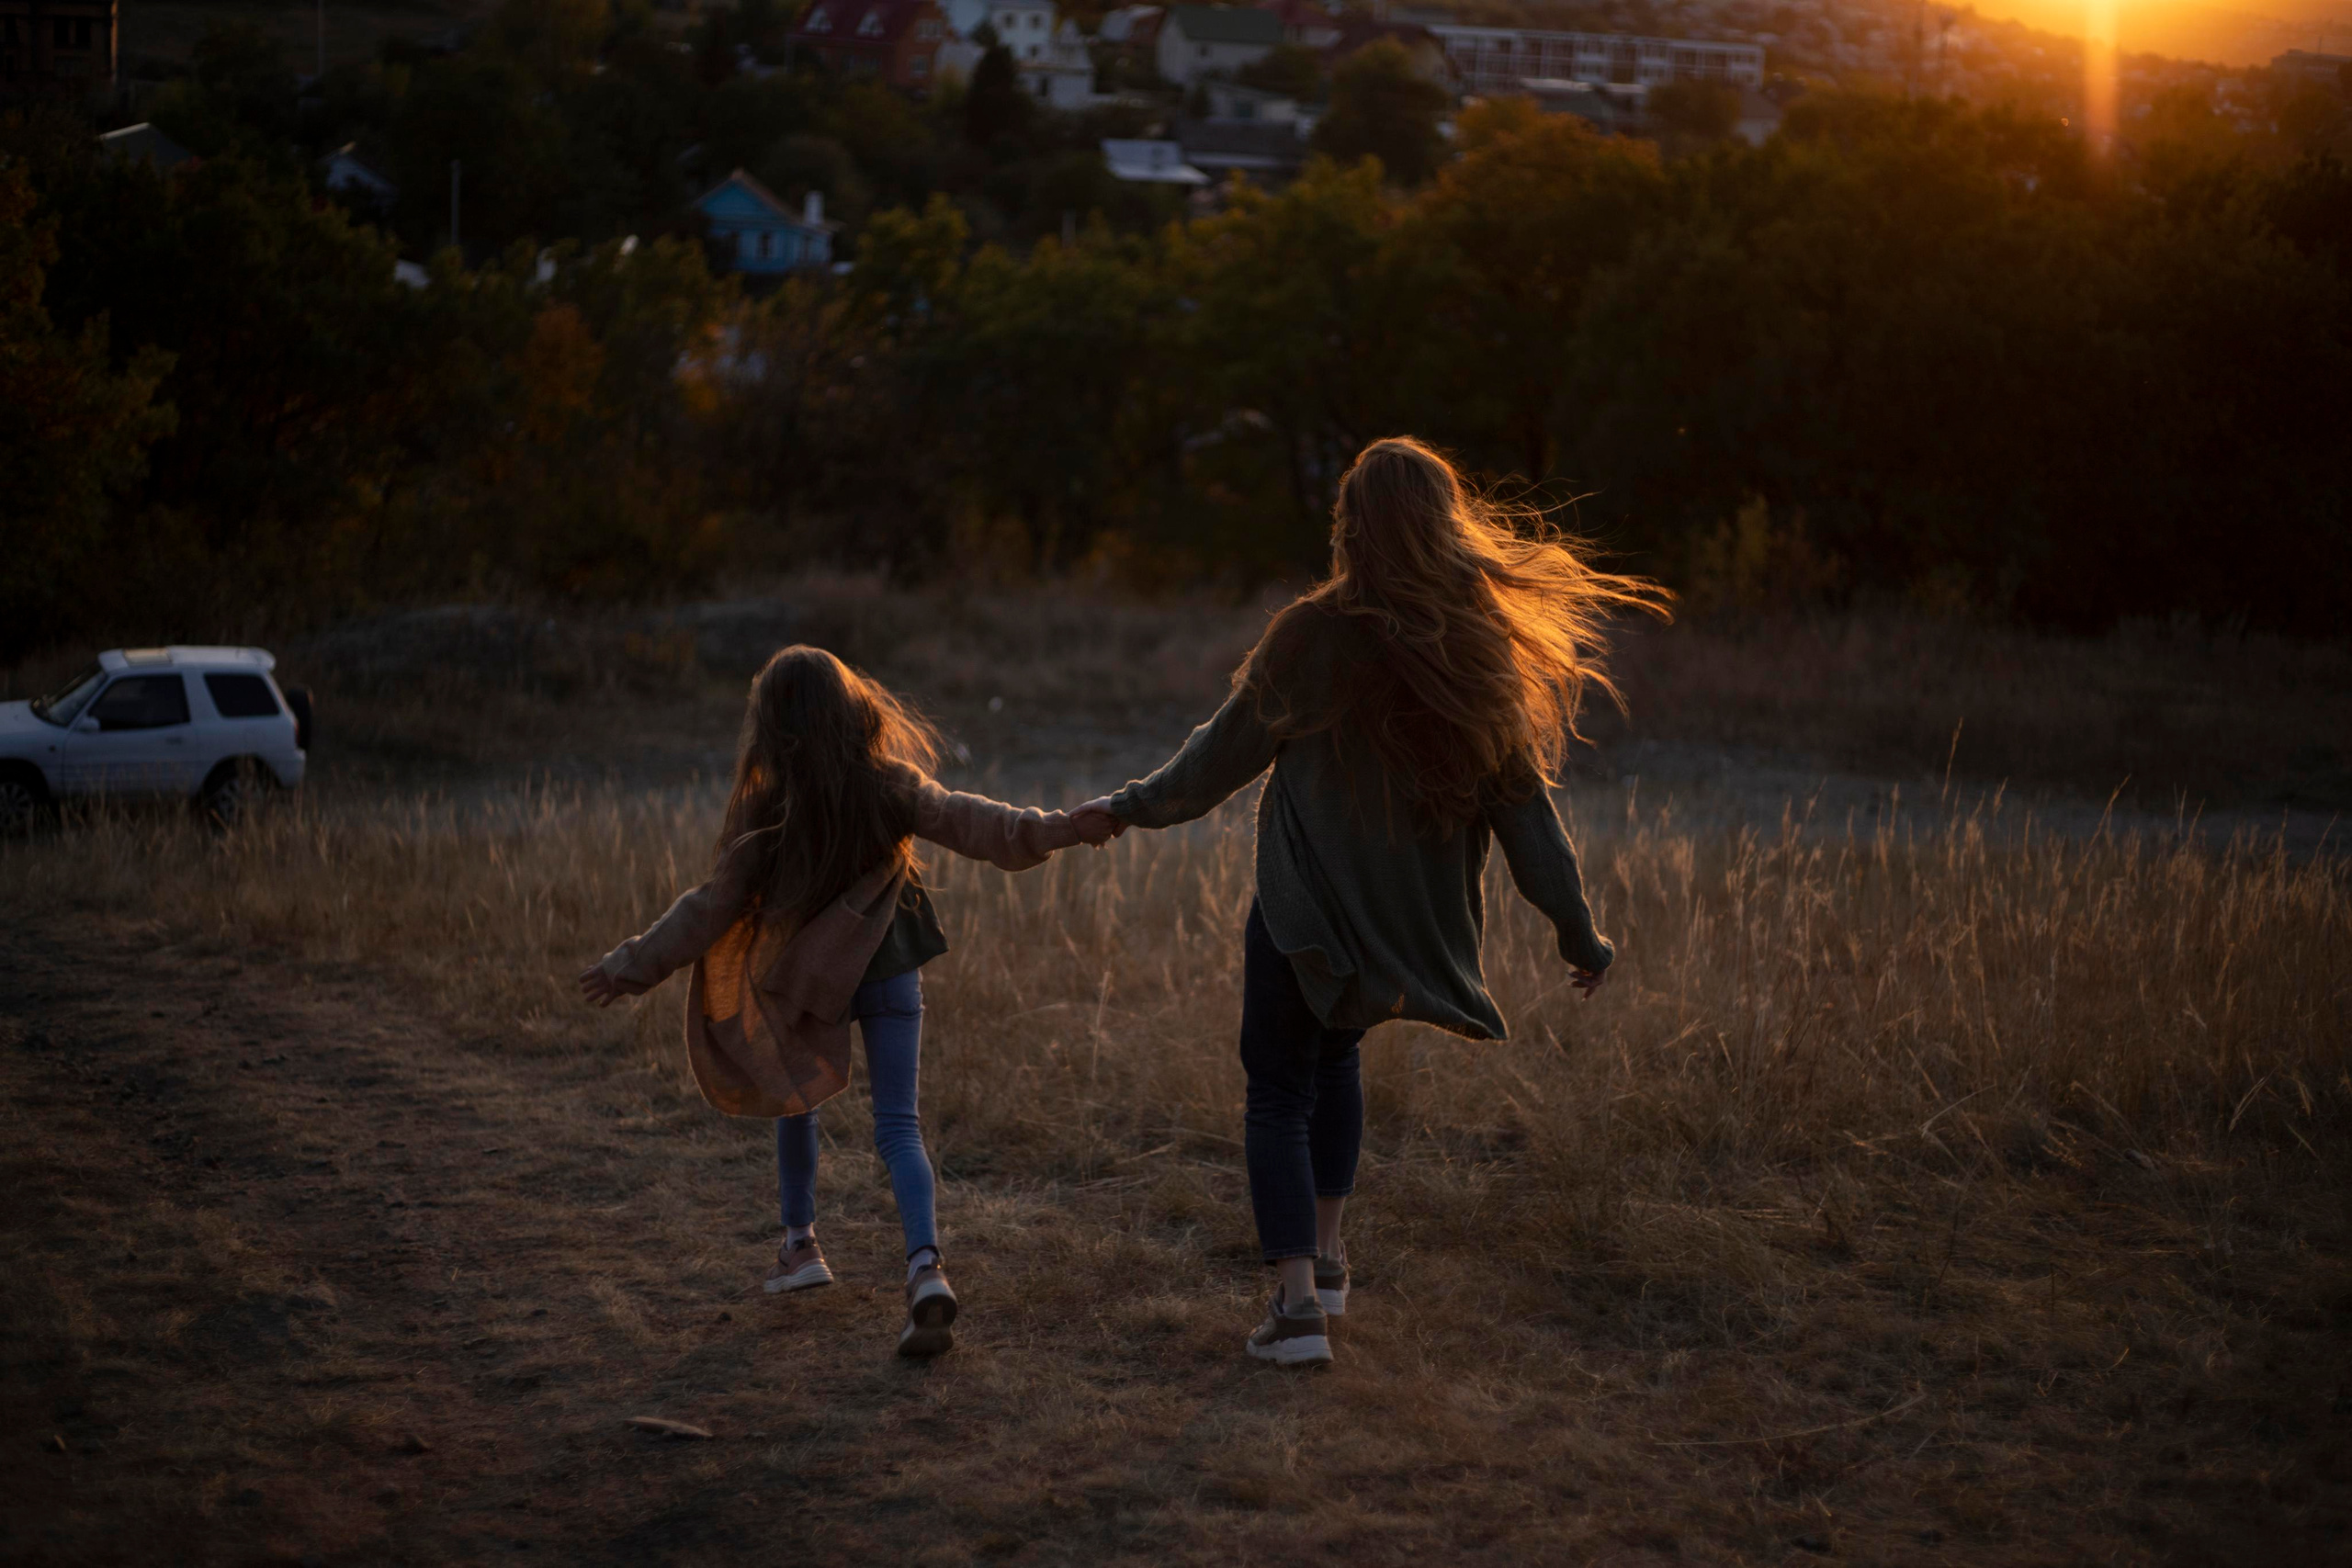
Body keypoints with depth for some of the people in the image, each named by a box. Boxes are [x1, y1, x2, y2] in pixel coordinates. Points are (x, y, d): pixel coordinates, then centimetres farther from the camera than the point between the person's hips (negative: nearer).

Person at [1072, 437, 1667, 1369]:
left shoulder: (1314, 637, -15)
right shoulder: (1480, 655, -5)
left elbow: (1225, 753, -6)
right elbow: (1523, 805, -2)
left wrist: (1131, 809, 11)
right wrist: (1578, 933, 6)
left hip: (1306, 909, -5)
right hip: (1409, 926, 5)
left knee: (1279, 1091, 6)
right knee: (1334, 1055, 29)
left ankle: (1298, 1301, -5)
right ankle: (1325, 1255, 33)